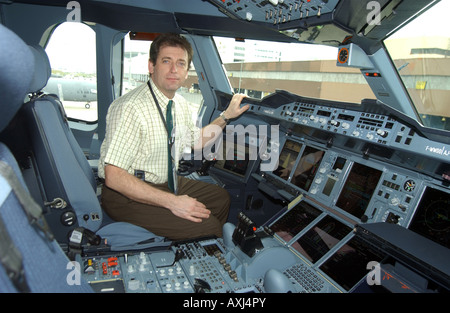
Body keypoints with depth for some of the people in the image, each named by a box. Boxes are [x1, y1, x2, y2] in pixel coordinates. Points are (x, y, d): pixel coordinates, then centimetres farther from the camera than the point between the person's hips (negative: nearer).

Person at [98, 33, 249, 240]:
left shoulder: (180, 104, 5)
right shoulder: (130, 109, -24)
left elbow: (196, 140, 22)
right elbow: (114, 177, -27)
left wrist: (227, 116, 13)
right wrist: (172, 201, -28)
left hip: (167, 182, 9)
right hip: (127, 195, -9)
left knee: (221, 198, 10)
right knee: (207, 226, -21)